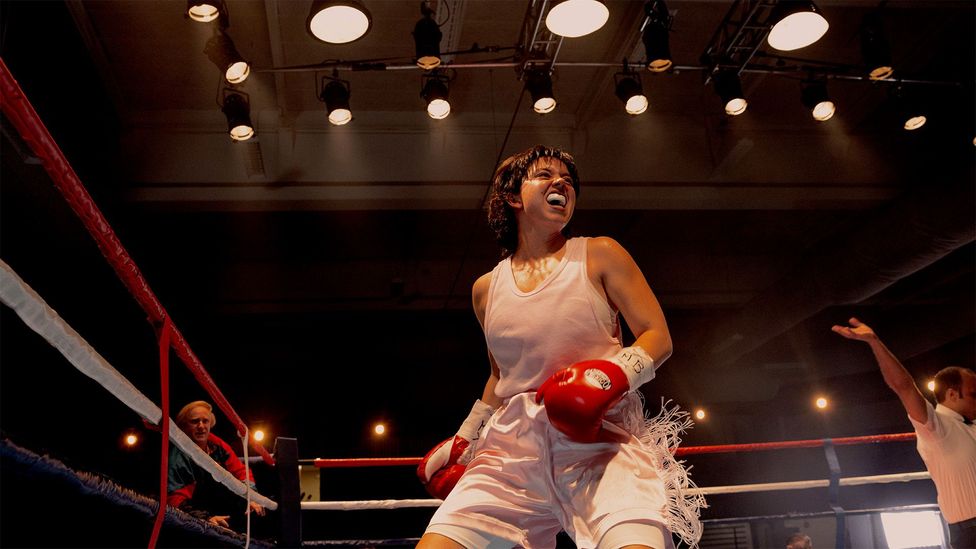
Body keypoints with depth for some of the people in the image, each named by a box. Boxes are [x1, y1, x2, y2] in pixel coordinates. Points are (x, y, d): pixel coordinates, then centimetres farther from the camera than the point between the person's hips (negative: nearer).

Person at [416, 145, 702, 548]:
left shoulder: (600, 255, 6)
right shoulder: (486, 289, 16)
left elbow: (658, 337, 1)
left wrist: (613, 375, -18)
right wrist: (464, 439, 28)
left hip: (600, 437, -3)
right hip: (513, 446, 4)